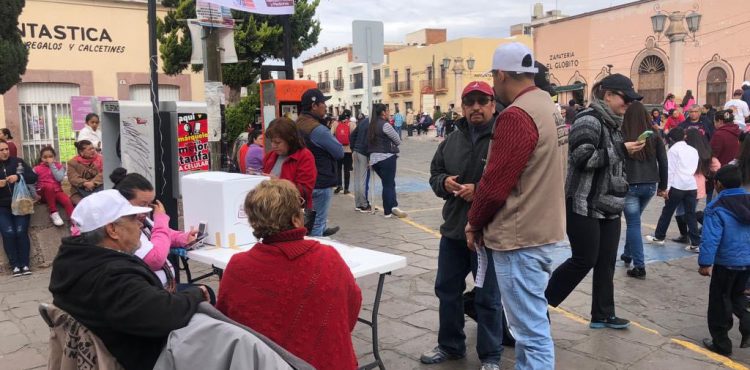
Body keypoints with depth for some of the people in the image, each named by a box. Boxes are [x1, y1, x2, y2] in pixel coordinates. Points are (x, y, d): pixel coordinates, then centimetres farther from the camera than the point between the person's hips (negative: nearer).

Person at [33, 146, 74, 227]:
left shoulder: (59, 166, 5)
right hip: (44, 193, -1)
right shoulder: (37, 169, 2)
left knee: (67, 201, -30)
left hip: (57, 191, 1)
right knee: (49, 186, -36)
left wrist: (52, 165, -11)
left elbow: (59, 178, -13)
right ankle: (54, 213, -26)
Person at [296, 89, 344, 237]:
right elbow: (340, 152, -16)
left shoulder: (299, 124, 6)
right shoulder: (318, 129, -23)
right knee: (317, 221, 0)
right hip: (320, 182, -10)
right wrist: (332, 136, 2)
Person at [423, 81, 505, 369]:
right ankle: (450, 345, 38)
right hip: (453, 230, 7)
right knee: (447, 290, 18)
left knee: (487, 297, 7)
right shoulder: (451, 141, 11)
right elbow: (434, 174, 16)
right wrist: (444, 182, -6)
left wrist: (479, 190, -24)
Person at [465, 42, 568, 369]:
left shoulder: (516, 115, -18)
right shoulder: (549, 108, 12)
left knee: (531, 328, -2)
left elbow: (495, 181, -19)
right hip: (541, 228, 10)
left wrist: (475, 223, -3)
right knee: (530, 319, 20)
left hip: (519, 235, -10)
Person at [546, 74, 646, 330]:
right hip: (585, 205, -9)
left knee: (606, 262, 11)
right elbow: (583, 158, -24)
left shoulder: (613, 123, 15)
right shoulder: (590, 120, -14)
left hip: (608, 205, 9)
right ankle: (540, 302, 11)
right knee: (584, 260, -4)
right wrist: (621, 150, -22)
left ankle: (603, 315, 22)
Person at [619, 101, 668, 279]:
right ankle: (627, 254, 36)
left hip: (629, 185, -4)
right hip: (650, 185, 4)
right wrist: (663, 185, 13)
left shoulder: (623, 136, -8)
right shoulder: (654, 136, 1)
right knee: (633, 220, 24)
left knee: (633, 224, 3)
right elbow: (663, 162, 4)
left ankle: (639, 266, 0)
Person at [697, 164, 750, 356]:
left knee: (719, 302, 7)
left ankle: (721, 343, 15)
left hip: (726, 263, -6)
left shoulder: (717, 208, -18)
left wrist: (705, 263, -14)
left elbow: (711, 239, -21)